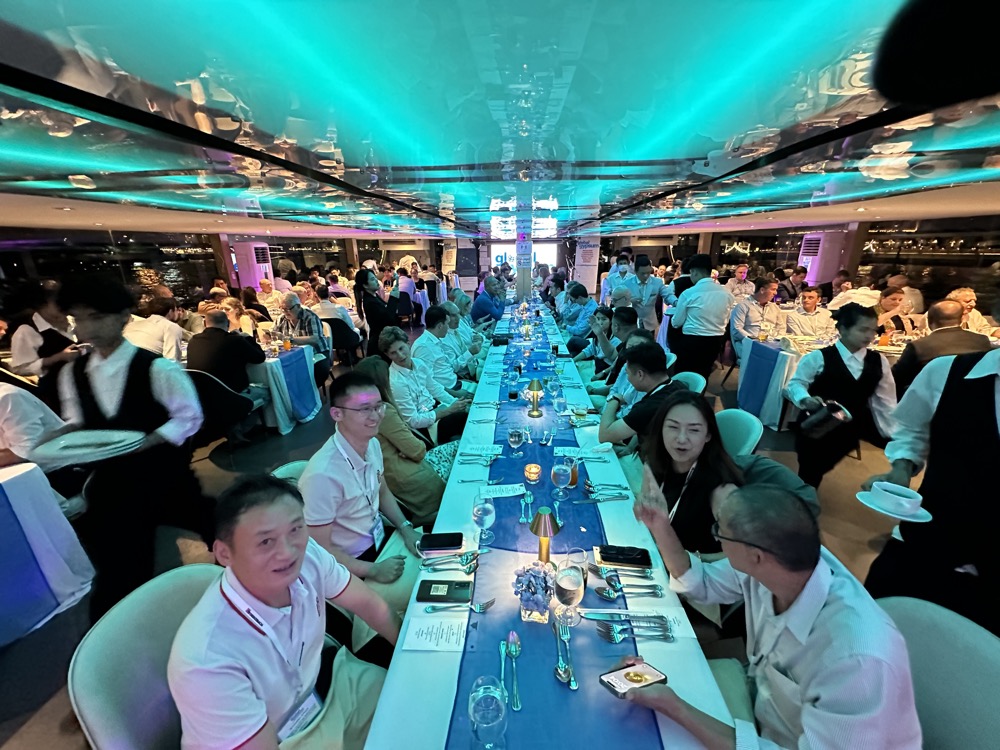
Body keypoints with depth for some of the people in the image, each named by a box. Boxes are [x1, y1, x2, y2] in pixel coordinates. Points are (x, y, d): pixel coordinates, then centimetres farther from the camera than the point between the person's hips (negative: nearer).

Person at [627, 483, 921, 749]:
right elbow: (704, 584, -2)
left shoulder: (858, 659, -38)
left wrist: (674, 706, -32)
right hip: (763, 700, 4)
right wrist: (661, 529, -16)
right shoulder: (772, 563, -21)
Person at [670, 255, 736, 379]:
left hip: (692, 341, -5)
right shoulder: (726, 293, 0)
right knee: (703, 376, 20)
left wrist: (673, 319, 18)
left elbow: (676, 323, -4)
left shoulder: (689, 293, -14)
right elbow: (726, 320, 14)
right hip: (716, 341, 5)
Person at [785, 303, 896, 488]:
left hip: (848, 431, 3)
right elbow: (795, 383, -7)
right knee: (807, 475, 8)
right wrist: (806, 399, -29)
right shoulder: (819, 357, -13)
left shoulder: (879, 361, 1)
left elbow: (885, 403, 5)